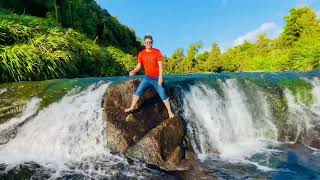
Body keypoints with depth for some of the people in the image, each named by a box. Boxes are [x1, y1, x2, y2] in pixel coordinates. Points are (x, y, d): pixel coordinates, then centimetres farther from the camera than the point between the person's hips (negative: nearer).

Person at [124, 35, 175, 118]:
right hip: (147, 78, 4)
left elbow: (160, 66, -14)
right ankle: (132, 107, 22)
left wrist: (160, 77, -22)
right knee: (138, 92, 5)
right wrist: (133, 71, -22)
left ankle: (169, 111, 15)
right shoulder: (141, 53, -2)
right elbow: (138, 66, -1)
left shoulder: (157, 52, -10)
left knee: (163, 96, -1)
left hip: (157, 78, -3)